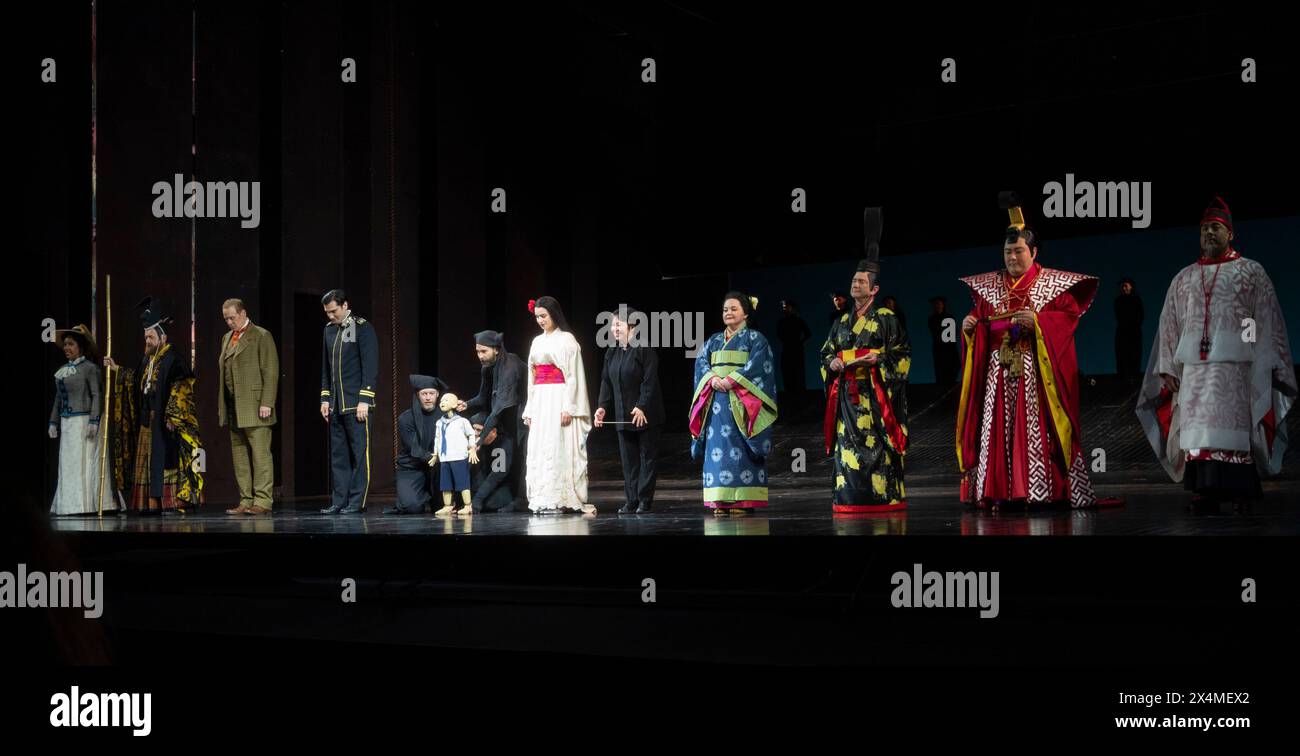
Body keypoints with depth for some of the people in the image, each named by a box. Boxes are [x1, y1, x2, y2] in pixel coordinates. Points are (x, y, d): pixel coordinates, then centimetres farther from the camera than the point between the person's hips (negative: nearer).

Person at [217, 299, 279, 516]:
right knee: (239, 456, 8)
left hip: (254, 407, -8)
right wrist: (222, 405, 13)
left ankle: (262, 502, -6)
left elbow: (271, 372, -9)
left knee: (260, 454, -7)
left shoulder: (261, 336, -4)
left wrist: (266, 403, -16)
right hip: (233, 408, 8)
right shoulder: (227, 337, 18)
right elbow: (223, 371, 19)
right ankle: (246, 501, 12)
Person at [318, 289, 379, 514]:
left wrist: (364, 400, -14)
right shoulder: (329, 329, 14)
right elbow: (325, 367, 19)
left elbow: (370, 366, -9)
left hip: (356, 403, -6)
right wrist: (325, 398, 13)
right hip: (336, 404, 6)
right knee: (338, 455, 6)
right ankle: (339, 502, 10)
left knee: (359, 453, -4)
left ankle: (357, 502, -1)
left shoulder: (362, 327, -4)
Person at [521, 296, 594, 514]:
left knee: (558, 448, -9)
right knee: (538, 449, 2)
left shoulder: (566, 339, -3)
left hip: (559, 399, -7)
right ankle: (544, 499, 4)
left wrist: (568, 407, -17)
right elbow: (532, 377, 17)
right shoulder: (538, 341, 17)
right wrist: (529, 409, 12)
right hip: (540, 400, 7)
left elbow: (573, 375, -9)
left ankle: (560, 499, -7)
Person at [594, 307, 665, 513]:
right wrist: (602, 407, -1)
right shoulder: (611, 353, 9)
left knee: (647, 456, 1)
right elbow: (606, 382, 10)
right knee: (628, 459, 7)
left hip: (645, 414, -6)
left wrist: (642, 407, -20)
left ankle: (645, 500, 5)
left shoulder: (644, 350, -11)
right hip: (623, 415, 6)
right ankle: (631, 500, 11)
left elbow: (650, 382, -15)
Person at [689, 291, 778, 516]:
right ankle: (720, 502, -2)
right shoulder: (713, 340, 19)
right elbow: (701, 363, 8)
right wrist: (713, 379, -11)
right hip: (716, 401, 5)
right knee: (717, 449, -2)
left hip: (741, 402, -5)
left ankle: (743, 501, -11)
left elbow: (756, 366, -9)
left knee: (740, 450, -10)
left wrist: (731, 380, -17)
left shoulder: (755, 339, 4)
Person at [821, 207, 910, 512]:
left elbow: (902, 354, -2)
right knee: (847, 444, 0)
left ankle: (882, 498, -6)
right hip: (846, 394, 5)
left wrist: (877, 359, -16)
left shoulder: (886, 318, 1)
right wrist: (832, 363, 0)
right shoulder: (842, 323, 18)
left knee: (876, 444, -9)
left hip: (874, 393, -5)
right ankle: (849, 499, 2)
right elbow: (826, 352, 21)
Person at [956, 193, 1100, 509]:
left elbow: (1070, 316, -6)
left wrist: (1037, 321, -19)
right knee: (998, 427, -1)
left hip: (1037, 370, -4)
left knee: (1037, 426, -8)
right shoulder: (990, 285, 14)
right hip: (1000, 370, 4)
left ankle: (1041, 490, -6)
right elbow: (981, 319, 15)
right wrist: (970, 326, -7)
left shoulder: (1053, 284, 2)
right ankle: (998, 491, 1)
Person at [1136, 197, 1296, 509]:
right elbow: (1169, 326, 16)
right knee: (1198, 427, -2)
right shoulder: (1184, 279, 18)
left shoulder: (1251, 272, 9)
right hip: (1194, 368, 4)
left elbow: (1267, 322, 4)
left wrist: (1267, 367, -5)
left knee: (1232, 425, -10)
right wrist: (1167, 368, 7)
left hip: (1235, 366, -3)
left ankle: (1238, 491, -9)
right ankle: (1204, 490, -2)